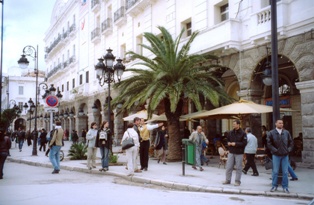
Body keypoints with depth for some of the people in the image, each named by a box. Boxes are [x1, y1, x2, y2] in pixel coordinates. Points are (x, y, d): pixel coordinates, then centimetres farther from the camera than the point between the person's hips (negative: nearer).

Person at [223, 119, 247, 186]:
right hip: (231, 152, 4)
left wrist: (236, 144, -17)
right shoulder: (231, 132, 8)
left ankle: (237, 181, 13)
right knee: (228, 167, 5)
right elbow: (227, 140, 19)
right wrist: (228, 143, -2)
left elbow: (244, 143, -11)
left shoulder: (243, 133, -6)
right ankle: (228, 180, 16)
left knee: (238, 168, 3)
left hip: (239, 153, -4)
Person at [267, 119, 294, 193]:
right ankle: (274, 186, 16)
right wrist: (275, 150, -11)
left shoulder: (286, 132, 5)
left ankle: (285, 187, 16)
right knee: (275, 171, 4)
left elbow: (291, 142, 11)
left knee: (285, 172, 5)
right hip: (276, 155, -2)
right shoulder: (271, 133, -2)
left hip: (285, 155, 2)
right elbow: (269, 143, -3)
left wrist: (289, 150, 0)